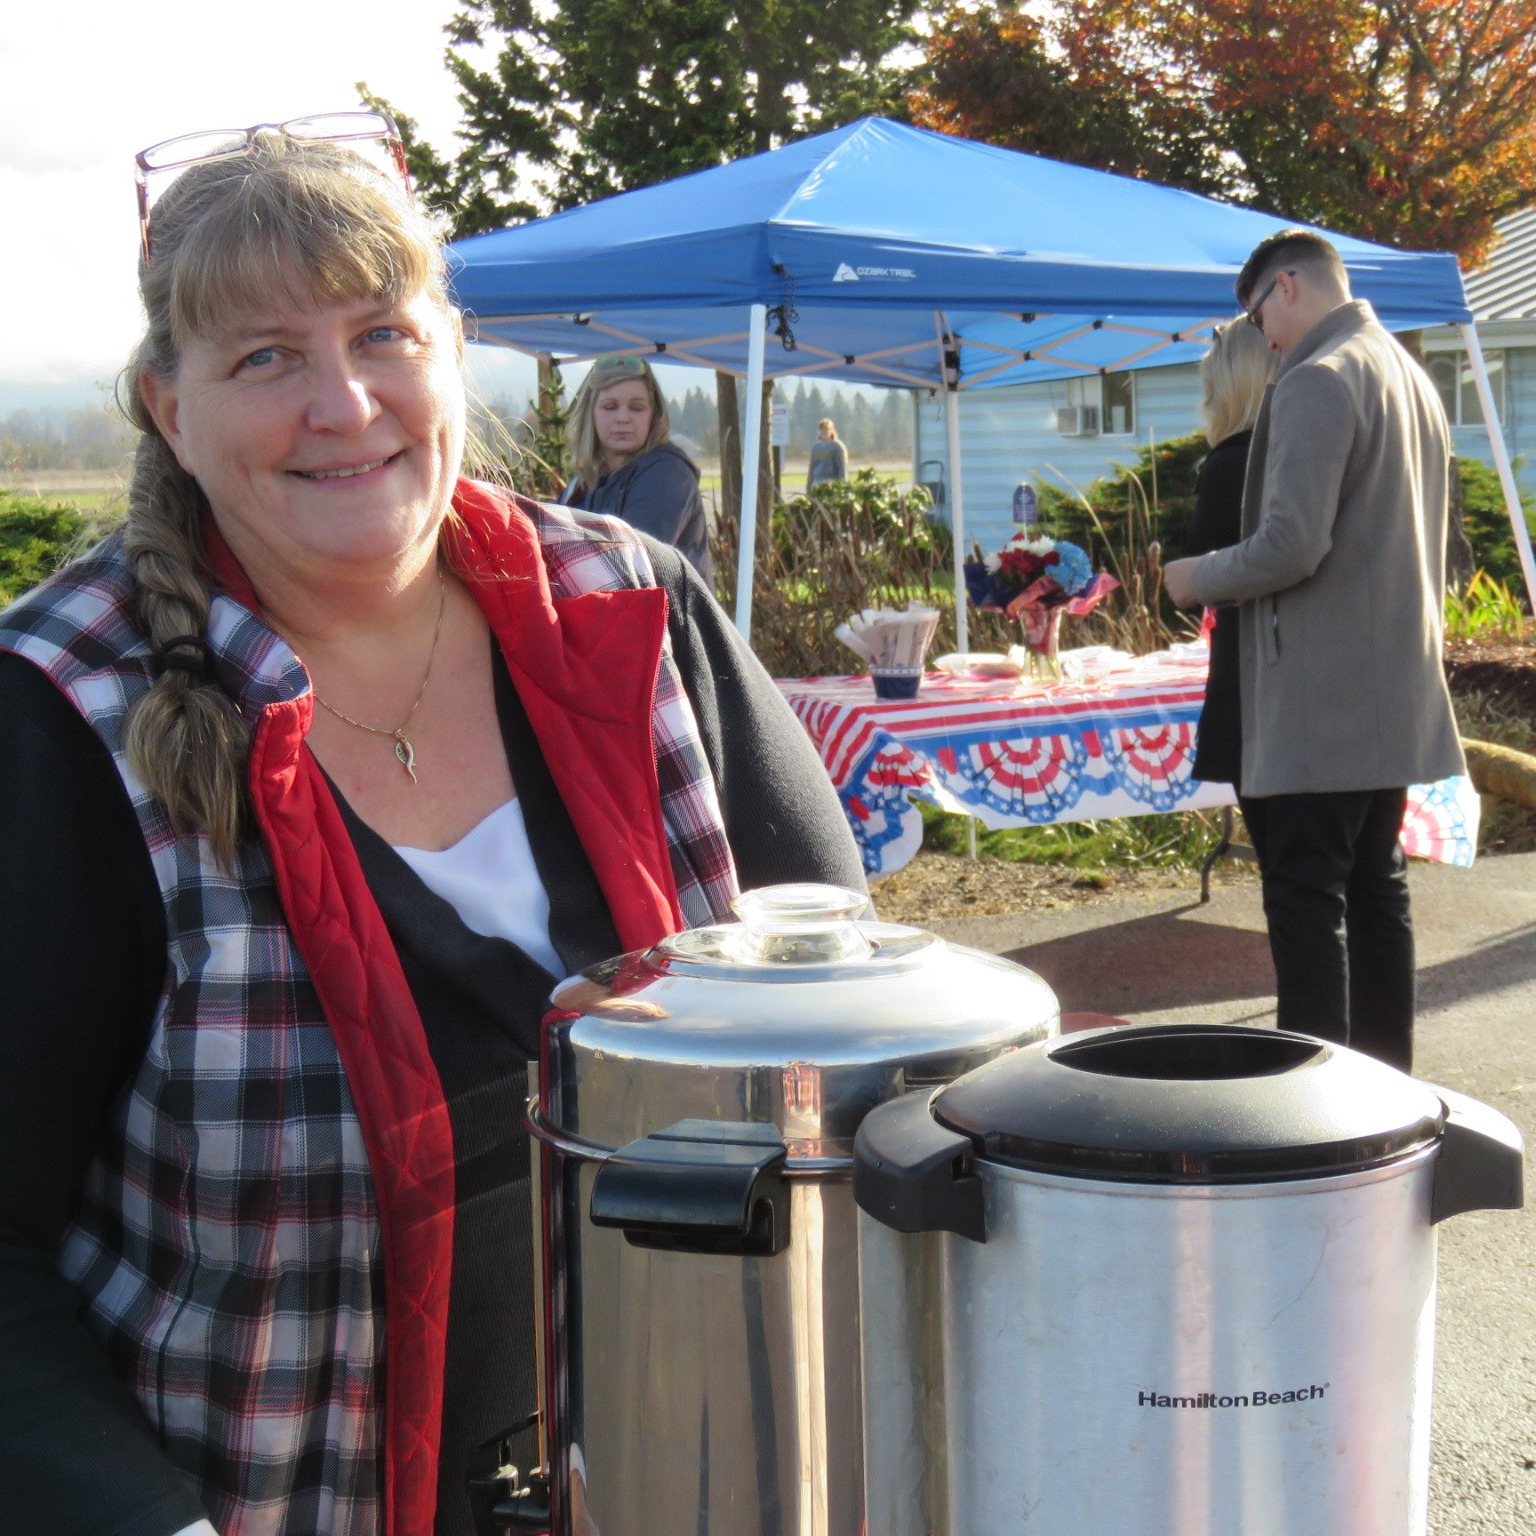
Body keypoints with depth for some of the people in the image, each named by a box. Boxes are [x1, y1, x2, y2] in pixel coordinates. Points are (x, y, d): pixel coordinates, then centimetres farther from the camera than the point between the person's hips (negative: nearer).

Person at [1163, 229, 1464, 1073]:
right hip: (1396, 694, 10)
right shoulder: (1412, 378, 16)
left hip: (1319, 701, -10)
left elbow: (1289, 546, -21)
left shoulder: (1316, 382, -14)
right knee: (1377, 888, 14)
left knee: (1305, 900, -7)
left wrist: (1197, 577, -5)